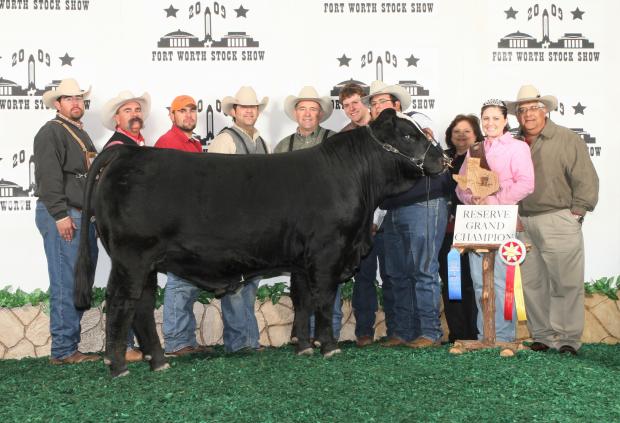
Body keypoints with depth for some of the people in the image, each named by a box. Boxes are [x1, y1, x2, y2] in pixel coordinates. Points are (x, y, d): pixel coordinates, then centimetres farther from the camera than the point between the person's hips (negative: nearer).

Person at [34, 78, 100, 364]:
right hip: (62, 216, -10)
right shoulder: (51, 132, -5)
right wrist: (61, 215, -21)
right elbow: (48, 177, -15)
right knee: (65, 284, -9)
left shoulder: (81, 134, 23)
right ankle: (63, 351, -4)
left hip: (82, 216, 10)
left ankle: (70, 347, 18)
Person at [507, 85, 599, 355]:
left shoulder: (567, 139, -1)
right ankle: (542, 336, 17)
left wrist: (576, 212, -7)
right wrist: (514, 216, 8)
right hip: (524, 224, 5)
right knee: (532, 283, 8)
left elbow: (586, 179, -4)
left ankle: (568, 339, 5)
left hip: (558, 221, -5)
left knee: (566, 283, -3)